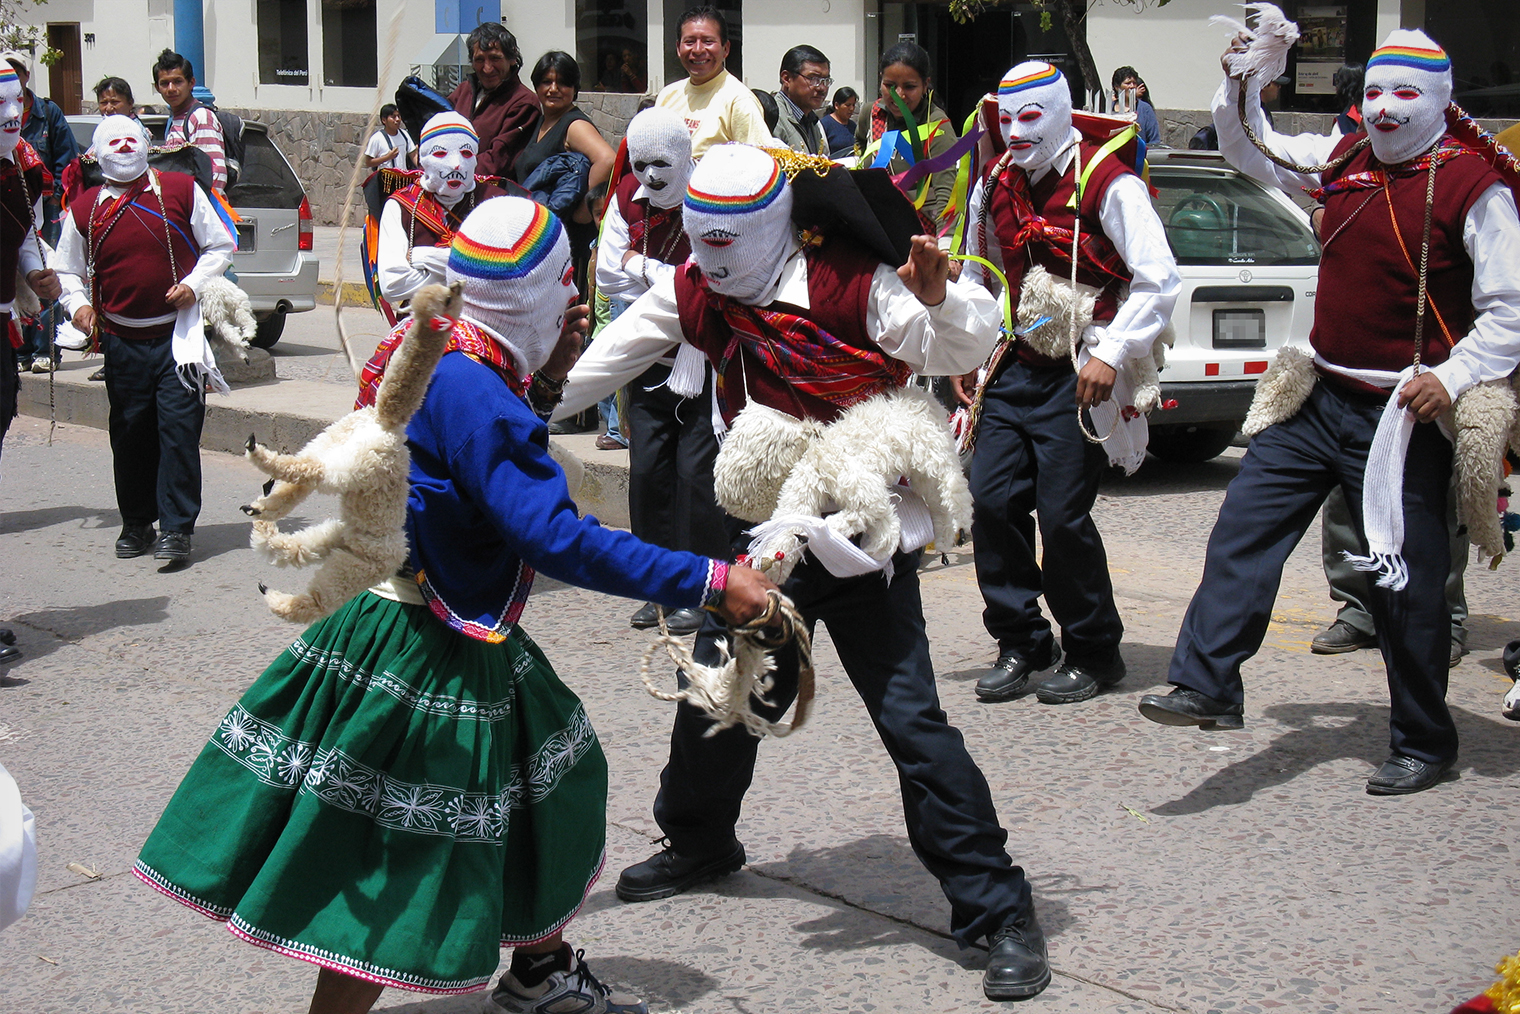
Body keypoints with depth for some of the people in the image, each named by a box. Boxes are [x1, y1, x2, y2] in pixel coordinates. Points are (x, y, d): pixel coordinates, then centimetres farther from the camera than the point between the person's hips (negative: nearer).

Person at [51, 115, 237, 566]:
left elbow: (221, 245, 9)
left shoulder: (181, 190, 2)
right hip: (122, 340, 2)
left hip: (178, 334, -2)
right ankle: (137, 525, 20)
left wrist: (194, 283, -6)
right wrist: (78, 304, -3)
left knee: (179, 428, -8)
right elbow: (66, 270, 17)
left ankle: (176, 529, -3)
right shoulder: (84, 209, 7)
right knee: (130, 435, 6)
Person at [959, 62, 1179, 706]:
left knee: (1062, 515, -8)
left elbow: (1160, 282, -12)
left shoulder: (1108, 184, -9)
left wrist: (1111, 355, -17)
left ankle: (1095, 654, 10)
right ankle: (1021, 643, 12)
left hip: (1079, 377, -6)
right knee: (992, 499, -2)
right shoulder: (995, 185, 11)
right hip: (1014, 368, 6)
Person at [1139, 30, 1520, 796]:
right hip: (1321, 398, 6)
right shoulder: (1343, 160, 8)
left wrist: (1452, 377, -21)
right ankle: (1208, 685, -2)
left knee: (1407, 582, 2)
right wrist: (1242, 78, 4)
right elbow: (1248, 150, 21)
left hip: (1402, 416, -6)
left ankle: (1423, 746, 17)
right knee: (1244, 524, -4)